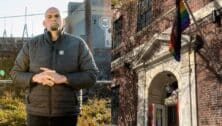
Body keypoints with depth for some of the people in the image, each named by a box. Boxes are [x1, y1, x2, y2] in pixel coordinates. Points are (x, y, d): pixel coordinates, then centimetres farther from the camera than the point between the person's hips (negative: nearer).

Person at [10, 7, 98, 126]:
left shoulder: (78, 44, -1)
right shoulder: (31, 45, 2)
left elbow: (91, 75, -7)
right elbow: (16, 74, 5)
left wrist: (63, 78, -22)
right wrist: (35, 77, -17)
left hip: (66, 113, -1)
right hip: (37, 112, 1)